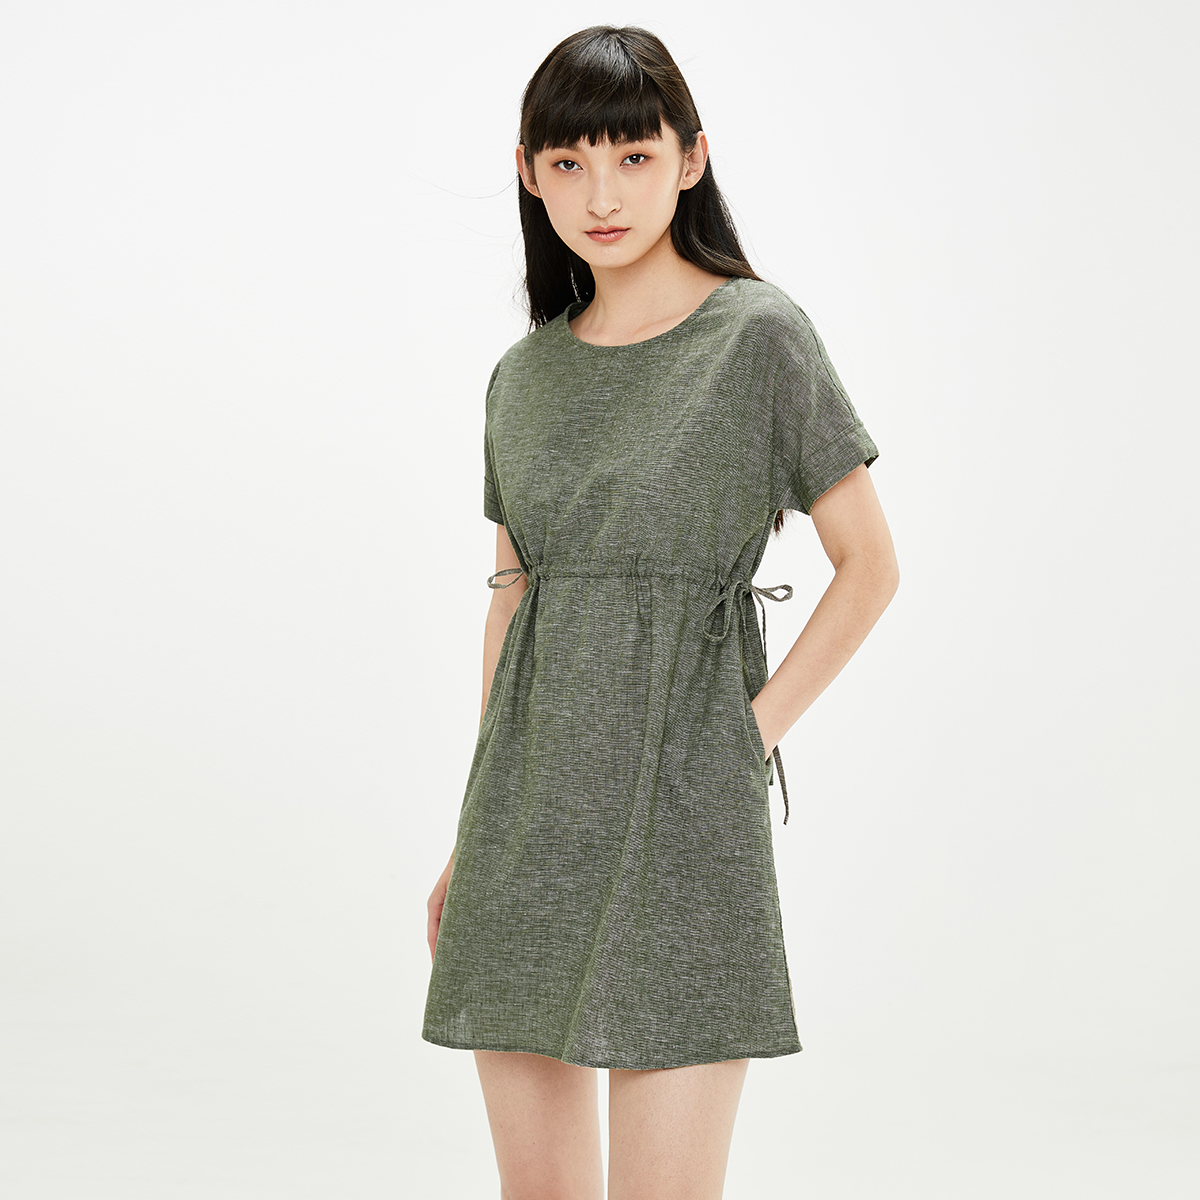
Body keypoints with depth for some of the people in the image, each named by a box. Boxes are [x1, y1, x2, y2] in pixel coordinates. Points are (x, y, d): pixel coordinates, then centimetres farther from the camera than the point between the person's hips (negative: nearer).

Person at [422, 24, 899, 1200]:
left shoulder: (758, 335, -5)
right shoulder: (524, 376, 10)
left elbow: (868, 563, -2)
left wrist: (753, 735, -9)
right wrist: (471, 835, 14)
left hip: (678, 800, -5)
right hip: (530, 805, 5)